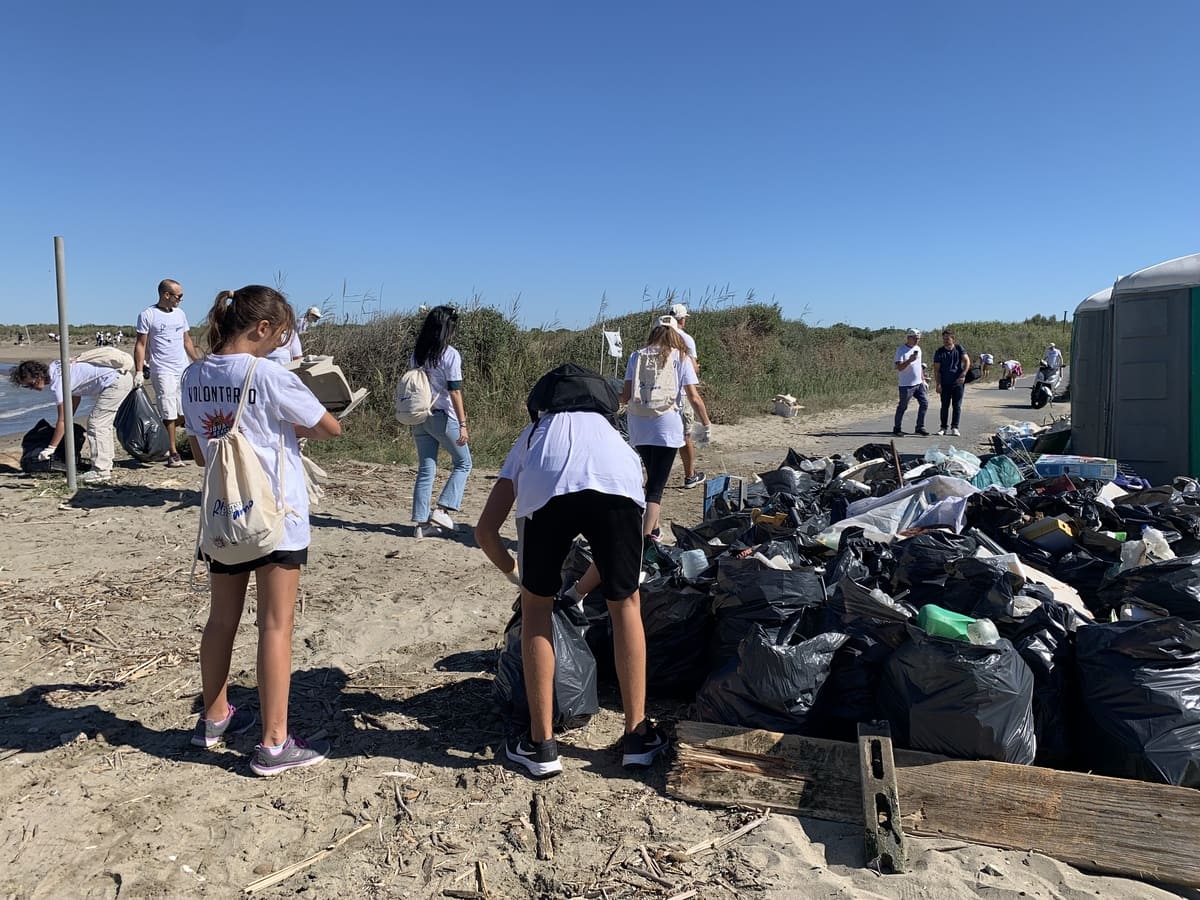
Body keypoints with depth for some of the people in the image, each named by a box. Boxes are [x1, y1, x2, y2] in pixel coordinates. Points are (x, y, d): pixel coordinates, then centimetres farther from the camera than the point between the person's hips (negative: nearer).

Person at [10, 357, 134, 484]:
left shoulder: (57, 383, -16)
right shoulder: (54, 368, 10)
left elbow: (62, 420, -14)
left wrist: (50, 448, -8)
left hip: (116, 382, -10)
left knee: (95, 424, -7)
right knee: (103, 424, 19)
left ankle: (101, 472, -7)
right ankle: (106, 466, 28)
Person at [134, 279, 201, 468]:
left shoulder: (180, 314, 14)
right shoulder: (147, 315, -4)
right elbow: (140, 345, -5)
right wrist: (139, 371, -12)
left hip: (184, 370, 6)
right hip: (163, 372, -6)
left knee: (186, 414, 4)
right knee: (169, 414, -4)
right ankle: (172, 453, 5)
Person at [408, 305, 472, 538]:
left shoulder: (417, 355, 9)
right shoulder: (450, 355, -11)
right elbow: (454, 391, -13)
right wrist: (462, 424, -12)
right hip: (443, 417, -6)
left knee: (425, 469, 9)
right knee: (463, 464, 10)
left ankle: (421, 522, 8)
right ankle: (442, 510, 0)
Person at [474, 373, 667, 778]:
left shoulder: (531, 436, 42)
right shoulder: (609, 430, 46)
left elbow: (485, 530, 32)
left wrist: (513, 571, 51)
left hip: (546, 491, -1)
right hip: (618, 487, 1)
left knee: (537, 604, 22)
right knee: (625, 603, 23)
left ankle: (541, 745, 26)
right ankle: (637, 737, 31)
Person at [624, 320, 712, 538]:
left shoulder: (637, 356, 7)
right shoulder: (681, 358, 2)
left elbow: (626, 396, 3)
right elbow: (694, 398, -3)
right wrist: (706, 425, 9)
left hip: (639, 428, 3)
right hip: (666, 429, -3)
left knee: (653, 478, 23)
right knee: (656, 486, -3)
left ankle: (653, 528, 31)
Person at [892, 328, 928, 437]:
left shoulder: (918, 349, 12)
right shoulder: (901, 350, -11)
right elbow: (899, 368, -20)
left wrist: (923, 379, 20)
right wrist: (910, 360, -33)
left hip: (919, 383, 7)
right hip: (906, 385, -7)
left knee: (924, 403, 1)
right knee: (902, 407, 1)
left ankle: (920, 427, 10)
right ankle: (897, 429, 13)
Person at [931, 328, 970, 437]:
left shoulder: (959, 348, 4)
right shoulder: (939, 352, 2)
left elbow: (967, 361, 1)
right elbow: (936, 369, 0)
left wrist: (963, 375, -12)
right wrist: (937, 384, -8)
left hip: (958, 382, 0)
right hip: (945, 383, 0)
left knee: (957, 406, 2)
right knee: (945, 406, 4)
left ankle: (955, 428, 7)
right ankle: (944, 428, 11)